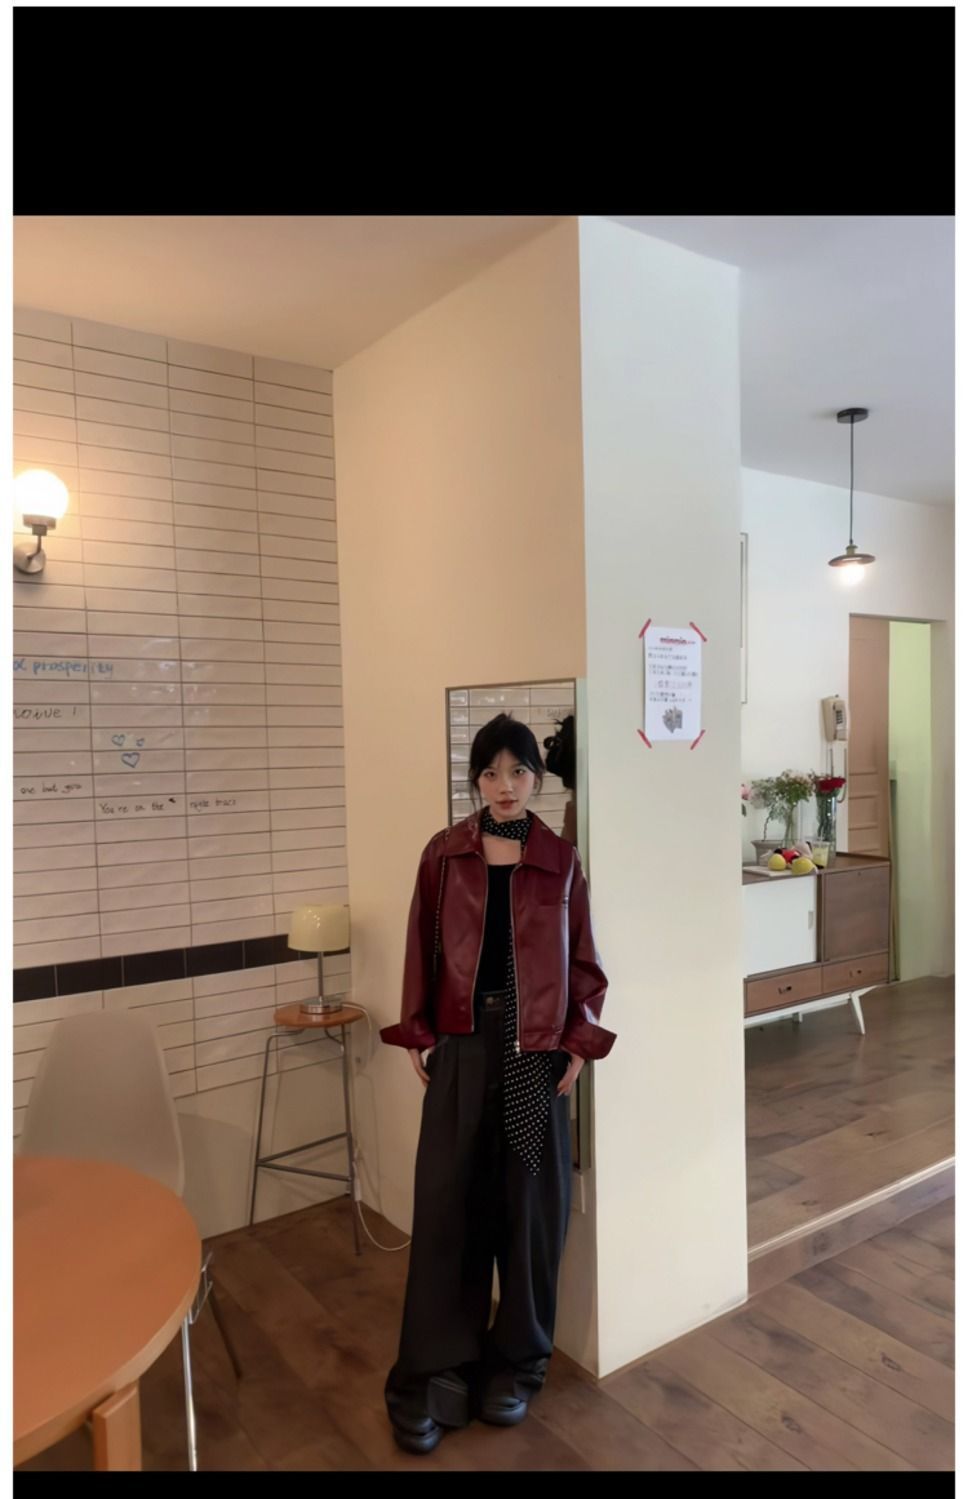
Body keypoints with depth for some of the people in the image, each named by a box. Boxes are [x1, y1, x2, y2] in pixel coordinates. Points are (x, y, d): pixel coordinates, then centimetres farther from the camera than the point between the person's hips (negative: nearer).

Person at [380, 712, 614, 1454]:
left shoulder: (561, 860, -1)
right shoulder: (443, 855, -1)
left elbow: (583, 960, 2)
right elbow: (422, 950, 3)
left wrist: (580, 1042, -3)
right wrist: (417, 1034, -1)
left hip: (537, 1049, 0)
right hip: (461, 1046, 0)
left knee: (529, 1203, 10)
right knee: (447, 1203, 4)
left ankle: (516, 1361, 29)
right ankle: (436, 1372, 19)